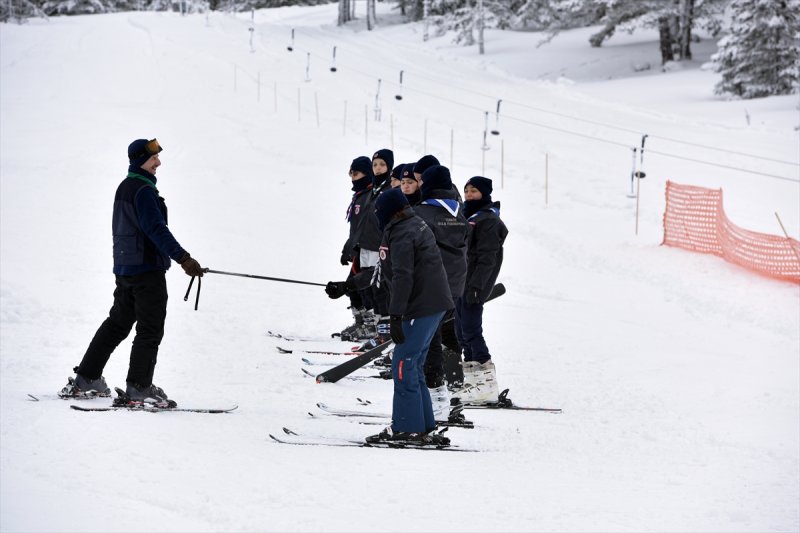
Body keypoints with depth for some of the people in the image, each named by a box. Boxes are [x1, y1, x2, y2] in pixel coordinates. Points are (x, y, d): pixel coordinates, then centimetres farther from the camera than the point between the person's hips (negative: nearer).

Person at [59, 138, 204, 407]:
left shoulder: (125, 187, 16)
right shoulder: (143, 190, -15)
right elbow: (156, 229, -24)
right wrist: (183, 258, -28)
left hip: (124, 268, 10)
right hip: (147, 269, -10)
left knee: (117, 324, 16)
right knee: (150, 329, -5)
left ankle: (85, 380, 18)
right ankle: (138, 389, -6)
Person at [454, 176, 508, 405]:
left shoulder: (488, 220, -11)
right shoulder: (469, 216, 18)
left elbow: (487, 258, -17)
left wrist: (476, 286, -23)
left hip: (474, 285, -10)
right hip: (461, 283, 10)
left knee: (471, 331, -12)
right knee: (463, 332, 10)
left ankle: (488, 383, -11)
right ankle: (473, 379, 16)